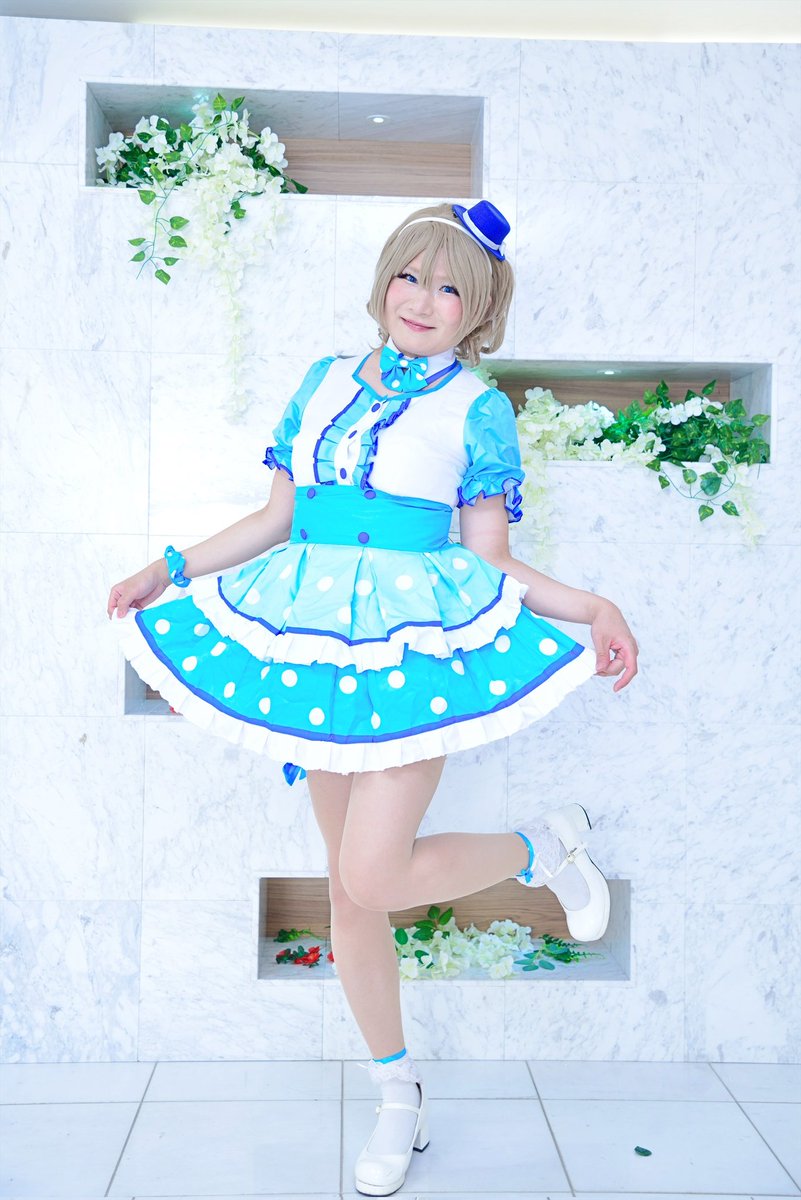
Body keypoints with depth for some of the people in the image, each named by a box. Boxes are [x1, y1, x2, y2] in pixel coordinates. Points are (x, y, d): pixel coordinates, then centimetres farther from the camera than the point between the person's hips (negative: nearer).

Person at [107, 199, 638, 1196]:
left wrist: (593, 609, -10)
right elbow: (276, 519, 16)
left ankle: (546, 846, 13)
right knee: (346, 887, 8)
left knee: (373, 876, -16)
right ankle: (398, 1096, 27)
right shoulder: (324, 382, 13)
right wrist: (170, 570, 12)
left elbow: (490, 560, 2)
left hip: (417, 644, -4)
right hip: (317, 641, 5)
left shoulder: (477, 407, 3)